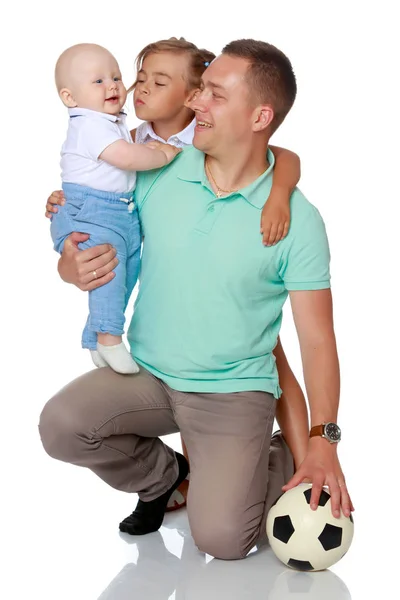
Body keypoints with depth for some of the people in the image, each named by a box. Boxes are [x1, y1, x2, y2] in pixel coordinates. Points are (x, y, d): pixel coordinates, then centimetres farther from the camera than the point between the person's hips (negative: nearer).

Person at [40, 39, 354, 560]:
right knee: (61, 424, -24)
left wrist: (323, 440, -21)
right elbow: (75, 259, 6)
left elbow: (317, 338, -10)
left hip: (234, 390, -3)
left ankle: (280, 461, 16)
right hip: (147, 374, 3)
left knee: (221, 537, -19)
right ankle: (162, 475, 9)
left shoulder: (297, 219, -10)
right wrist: (76, 267, -19)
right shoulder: (157, 175, -2)